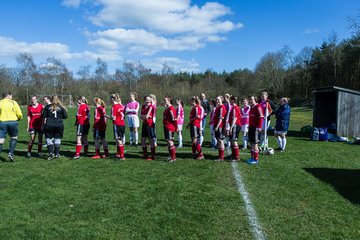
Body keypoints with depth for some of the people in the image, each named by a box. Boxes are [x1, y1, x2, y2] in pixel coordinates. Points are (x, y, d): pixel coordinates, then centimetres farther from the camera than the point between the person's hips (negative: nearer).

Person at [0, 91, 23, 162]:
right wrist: (19, 118, 21)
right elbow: (20, 114, 0)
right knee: (14, 138, 16)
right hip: (13, 122, -1)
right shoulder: (13, 102, 2)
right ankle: (11, 153, 3)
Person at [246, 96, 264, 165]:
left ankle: (256, 159, 3)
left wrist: (259, 127, -21)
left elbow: (261, 117, -18)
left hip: (255, 127, -9)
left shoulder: (258, 107, -13)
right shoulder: (251, 107, 15)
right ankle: (252, 157, 23)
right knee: (251, 143, 13)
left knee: (255, 143, -4)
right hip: (251, 127, 9)